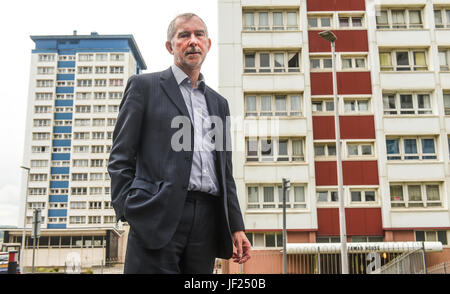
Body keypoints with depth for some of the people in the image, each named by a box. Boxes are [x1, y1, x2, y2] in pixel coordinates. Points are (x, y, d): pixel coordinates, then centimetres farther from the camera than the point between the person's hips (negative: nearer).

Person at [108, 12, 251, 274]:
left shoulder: (219, 103, 23)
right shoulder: (144, 86, 9)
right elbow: (121, 157, 3)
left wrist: (236, 227, 14)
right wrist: (127, 211, -9)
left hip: (207, 223, 5)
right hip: (158, 216, -5)